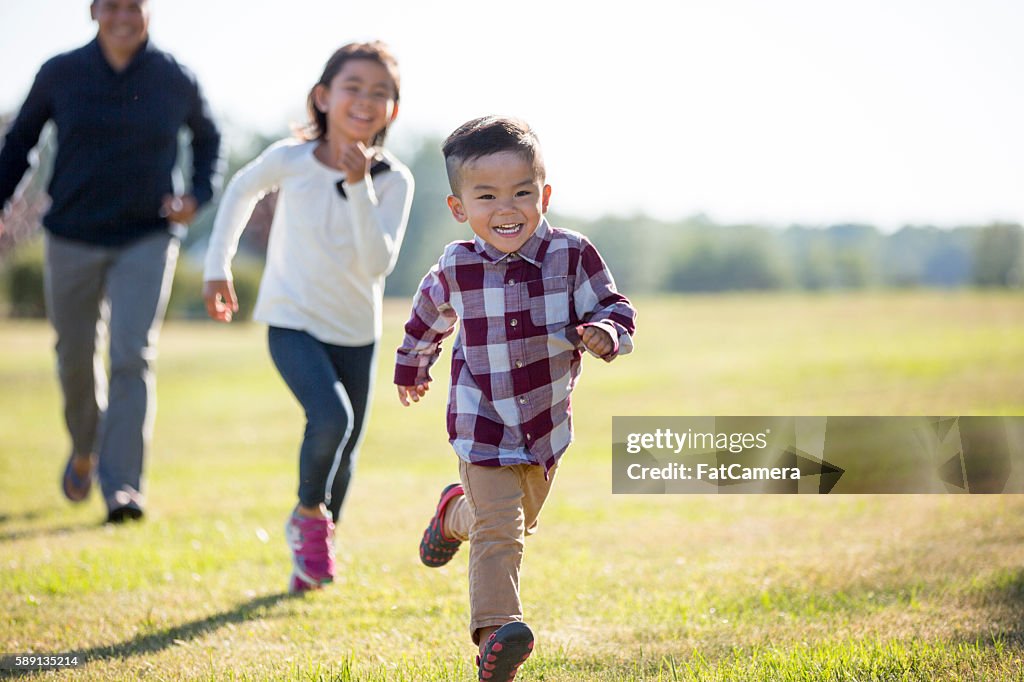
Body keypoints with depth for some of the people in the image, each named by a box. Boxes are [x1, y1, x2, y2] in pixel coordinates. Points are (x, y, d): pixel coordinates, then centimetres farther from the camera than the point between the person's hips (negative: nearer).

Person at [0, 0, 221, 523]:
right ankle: (85, 449, 40)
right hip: (73, 238, 1)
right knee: (75, 357, 11)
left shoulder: (174, 80, -2)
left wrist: (198, 195, 0)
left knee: (132, 356, -13)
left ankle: (122, 486, -14)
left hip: (147, 239, -1)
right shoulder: (60, 74, -2)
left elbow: (207, 138, 15)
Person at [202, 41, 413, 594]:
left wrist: (359, 187, -30)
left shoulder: (393, 181, -12)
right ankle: (308, 515, 1)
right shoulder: (290, 159, -14)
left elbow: (378, 263, -23)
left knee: (343, 451, 10)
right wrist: (218, 267, 10)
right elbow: (242, 190, 8)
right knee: (331, 418, -26)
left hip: (356, 333, 3)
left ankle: (313, 550, 35)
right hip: (294, 323, -3)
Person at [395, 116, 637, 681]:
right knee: (498, 532, -15)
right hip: (483, 422, -3)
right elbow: (429, 314, 13)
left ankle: (456, 514, 52)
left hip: (547, 422, 3)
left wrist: (603, 333, -30)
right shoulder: (456, 268, -9)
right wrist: (411, 365, 29)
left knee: (519, 521, 24)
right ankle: (496, 630, -14)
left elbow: (616, 311, -6)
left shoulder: (571, 256, -13)